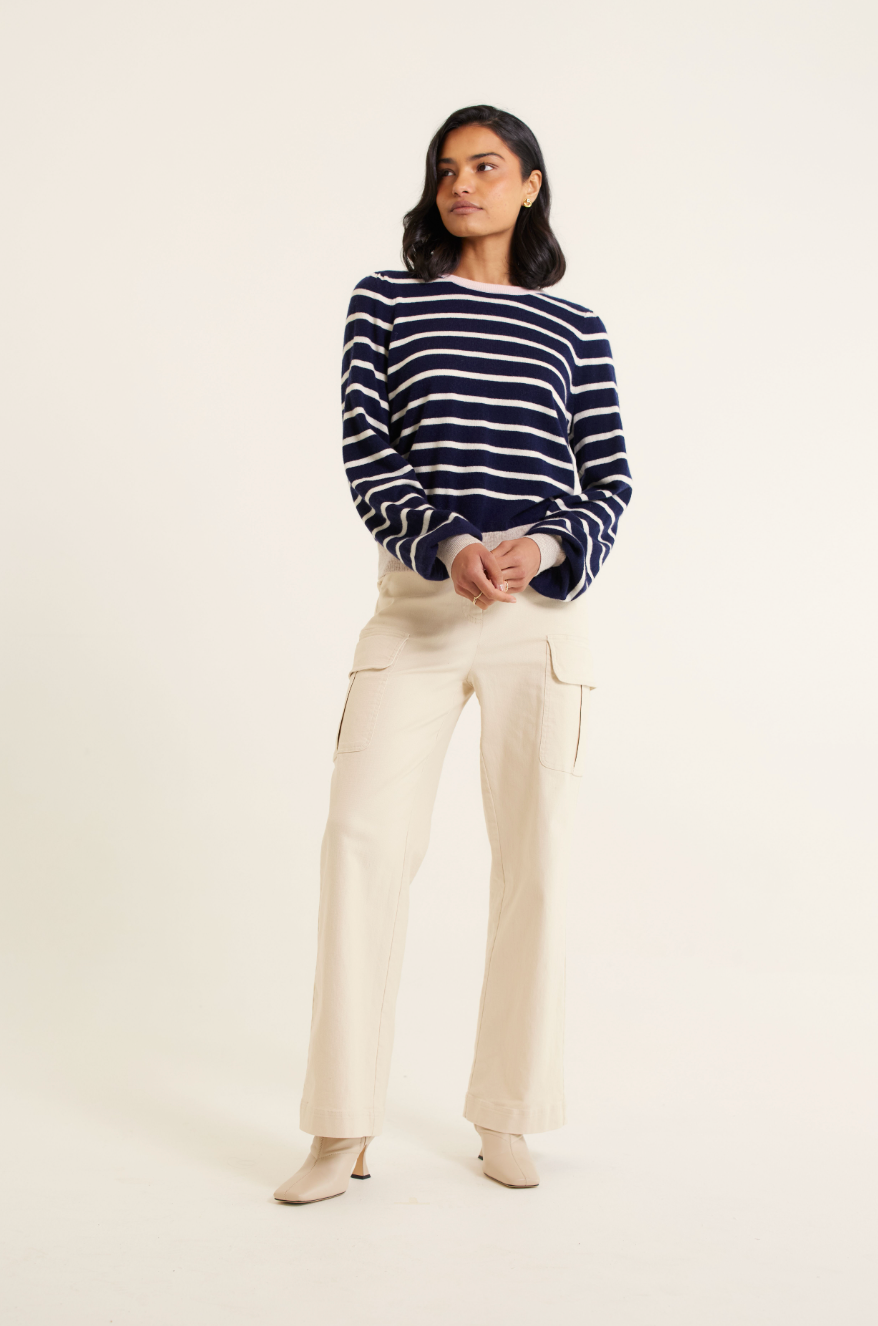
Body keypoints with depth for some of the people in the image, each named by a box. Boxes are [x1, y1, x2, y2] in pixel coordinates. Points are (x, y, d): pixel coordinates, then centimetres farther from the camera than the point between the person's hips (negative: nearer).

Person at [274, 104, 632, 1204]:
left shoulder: (573, 328, 12)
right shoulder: (385, 302, 10)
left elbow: (610, 476, 7)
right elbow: (368, 453, 0)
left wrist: (543, 549, -14)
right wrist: (450, 546, -16)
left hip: (541, 609, 1)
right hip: (416, 601, -1)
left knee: (534, 852, 2)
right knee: (363, 835, -11)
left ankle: (507, 1116, 15)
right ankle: (343, 1132, -2)